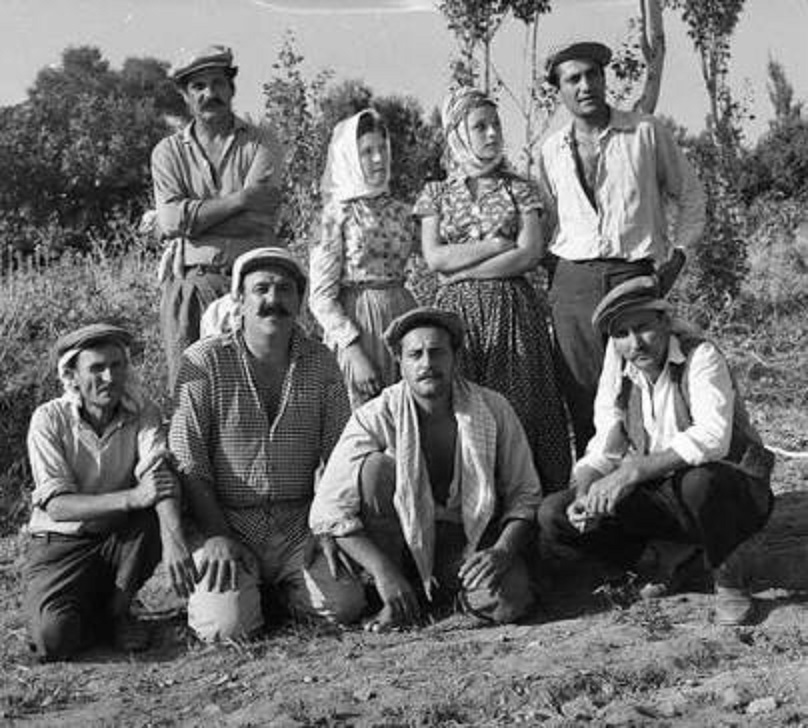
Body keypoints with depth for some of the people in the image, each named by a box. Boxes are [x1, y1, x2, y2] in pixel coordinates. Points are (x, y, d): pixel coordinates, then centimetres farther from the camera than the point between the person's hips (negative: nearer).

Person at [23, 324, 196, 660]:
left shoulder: (142, 414, -7)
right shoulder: (49, 420, -13)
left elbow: (160, 476, -25)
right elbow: (56, 505, -23)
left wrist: (173, 539, -45)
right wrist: (130, 497, -38)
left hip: (120, 539, 3)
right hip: (61, 544, -2)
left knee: (156, 516, -30)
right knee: (54, 638, -28)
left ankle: (119, 607, -7)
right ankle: (99, 612, 7)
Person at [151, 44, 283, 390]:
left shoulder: (261, 142, 8)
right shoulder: (168, 151, 12)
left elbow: (257, 218, -7)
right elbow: (171, 220, -5)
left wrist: (192, 215, -4)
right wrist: (238, 199, -9)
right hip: (189, 286, 1)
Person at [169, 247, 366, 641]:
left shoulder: (320, 363, 5)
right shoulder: (205, 362, -6)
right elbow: (187, 462, -7)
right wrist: (216, 536, -14)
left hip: (299, 522, 3)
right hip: (226, 522, -3)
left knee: (344, 605, -17)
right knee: (230, 625, -22)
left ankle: (274, 588, 13)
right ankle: (218, 587, 14)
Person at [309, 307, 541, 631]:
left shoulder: (493, 409, -10)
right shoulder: (375, 418, -16)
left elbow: (524, 496, -2)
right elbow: (328, 513, -19)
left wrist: (502, 551, -21)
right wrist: (383, 571, -29)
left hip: (473, 538, 1)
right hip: (403, 538, 0)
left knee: (509, 604, -29)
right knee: (376, 466, -27)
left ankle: (446, 588, 8)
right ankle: (398, 600, -14)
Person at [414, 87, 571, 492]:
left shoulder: (517, 190, 11)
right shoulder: (436, 194, 12)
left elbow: (531, 254, -2)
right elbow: (434, 257, -1)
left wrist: (464, 270, -6)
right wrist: (497, 243, -5)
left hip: (513, 312, 0)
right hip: (458, 315, 0)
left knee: (519, 411, -5)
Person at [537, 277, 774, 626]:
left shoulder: (700, 356, -17)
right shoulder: (618, 374, 1)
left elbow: (713, 438, -33)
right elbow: (604, 449, 2)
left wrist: (634, 470, -39)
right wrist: (583, 495, -20)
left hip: (733, 491, -5)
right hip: (663, 495, 5)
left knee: (698, 480, -42)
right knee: (554, 515, -12)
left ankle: (728, 579, -14)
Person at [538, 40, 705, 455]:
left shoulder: (647, 132, 5)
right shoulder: (551, 151, 13)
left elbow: (689, 195, 13)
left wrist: (677, 251, 3)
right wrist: (554, 274, 9)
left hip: (636, 276, -2)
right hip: (573, 283, 2)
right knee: (581, 401, 1)